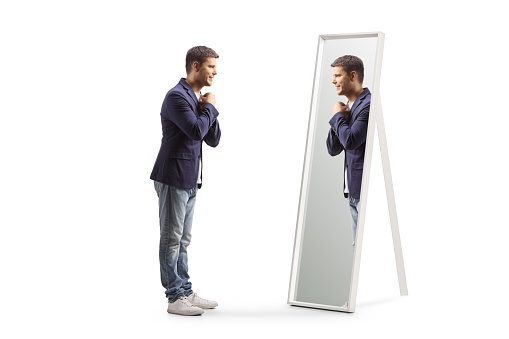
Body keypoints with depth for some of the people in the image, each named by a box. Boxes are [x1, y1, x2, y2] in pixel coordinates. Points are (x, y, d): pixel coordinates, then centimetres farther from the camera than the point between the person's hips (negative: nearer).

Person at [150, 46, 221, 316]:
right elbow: (196, 131, -25)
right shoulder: (177, 96, -13)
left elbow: (213, 140, 15)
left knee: (183, 239, 13)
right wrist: (210, 107, -9)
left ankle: (186, 293, 20)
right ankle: (175, 297, 1)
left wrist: (209, 111, -1)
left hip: (189, 181, 9)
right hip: (173, 178, -9)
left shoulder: (198, 98, 16)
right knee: (172, 238, -3)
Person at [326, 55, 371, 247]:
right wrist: (340, 119, 0)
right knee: (359, 246, 14)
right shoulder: (348, 108, 16)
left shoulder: (369, 104, -13)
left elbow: (350, 141, -24)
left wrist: (337, 116, -7)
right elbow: (333, 150, 16)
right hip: (353, 190, 10)